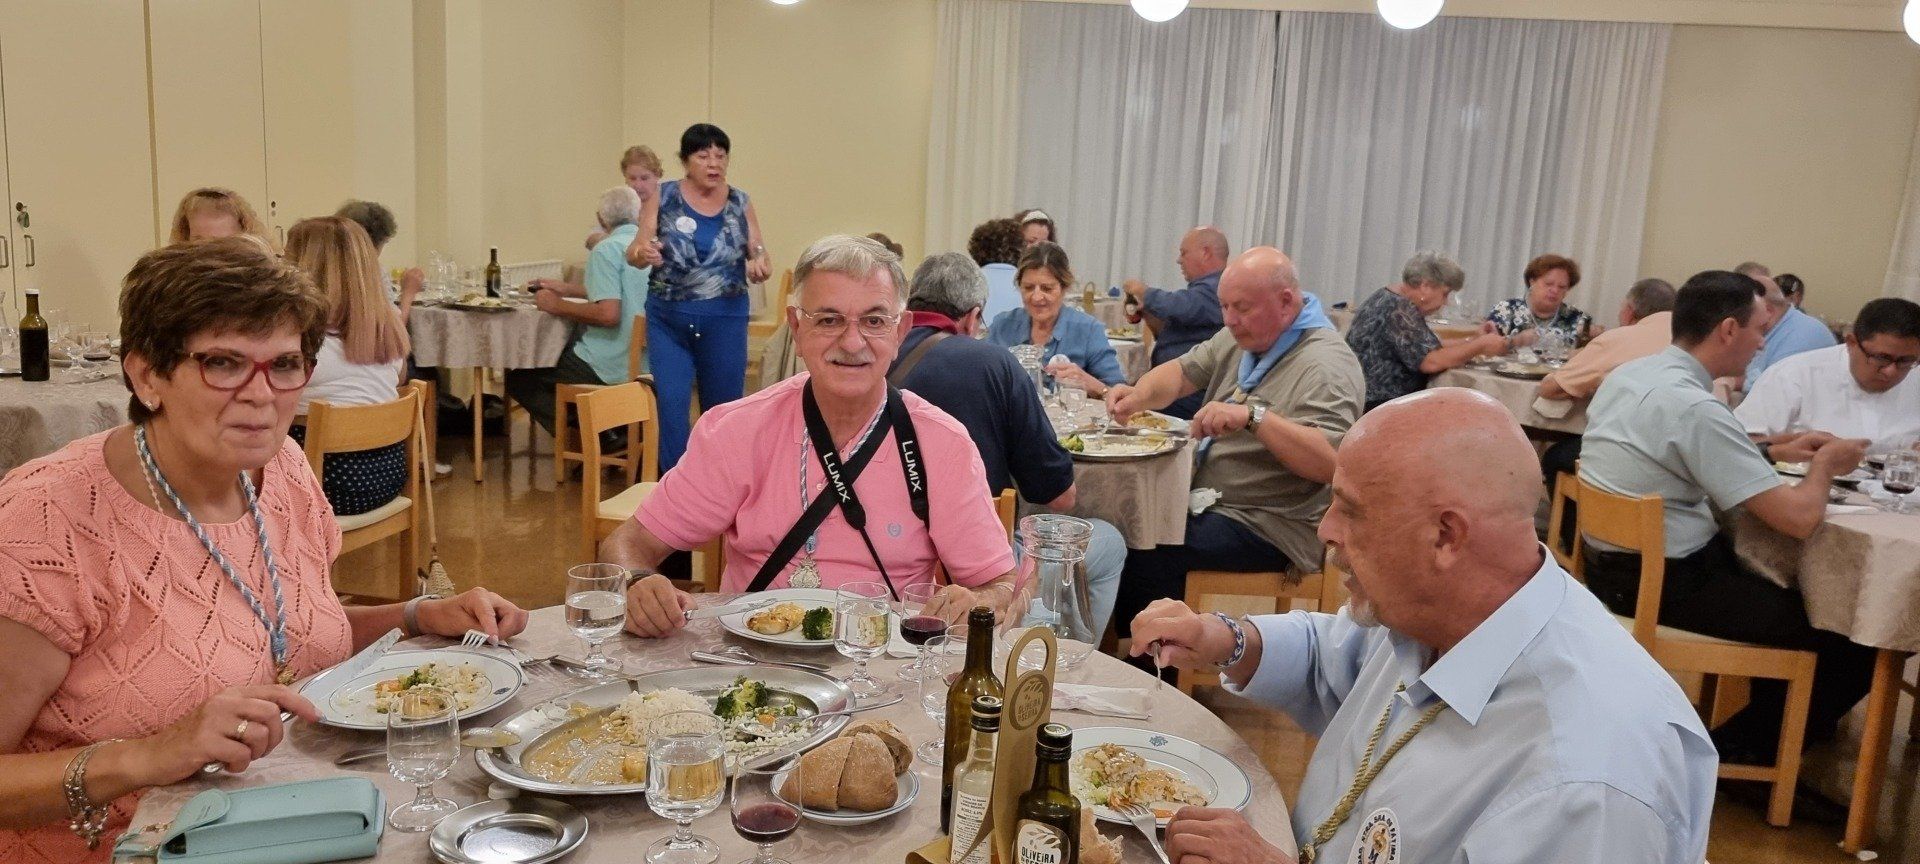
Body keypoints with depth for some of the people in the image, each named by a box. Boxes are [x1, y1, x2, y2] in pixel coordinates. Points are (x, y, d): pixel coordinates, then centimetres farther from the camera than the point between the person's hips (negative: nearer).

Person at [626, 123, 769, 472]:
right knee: (670, 407, -3)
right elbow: (634, 252, -3)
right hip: (669, 319, -1)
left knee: (721, 409, 10)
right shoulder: (663, 197, 0)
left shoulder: (740, 203, 4)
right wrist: (643, 253, -27)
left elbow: (761, 255, 5)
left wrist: (759, 265, -19)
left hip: (725, 321, 1)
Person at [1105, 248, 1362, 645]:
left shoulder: (1325, 363, -18)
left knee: (1147, 550, -25)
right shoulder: (1243, 336, 11)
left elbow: (1332, 462, -30)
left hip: (1269, 527, -9)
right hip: (1211, 502, 9)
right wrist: (1140, 396, -5)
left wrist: (1254, 416, -37)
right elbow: (1183, 372, 16)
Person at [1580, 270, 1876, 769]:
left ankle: (1767, 710, 38)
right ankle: (1749, 746, 16)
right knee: (1851, 636, 0)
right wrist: (1824, 466, 0)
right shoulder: (1694, 406, -23)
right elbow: (1800, 518, -20)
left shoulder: (1630, 374, 5)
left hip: (1615, 561, 10)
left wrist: (1776, 453, 16)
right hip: (1663, 583, -10)